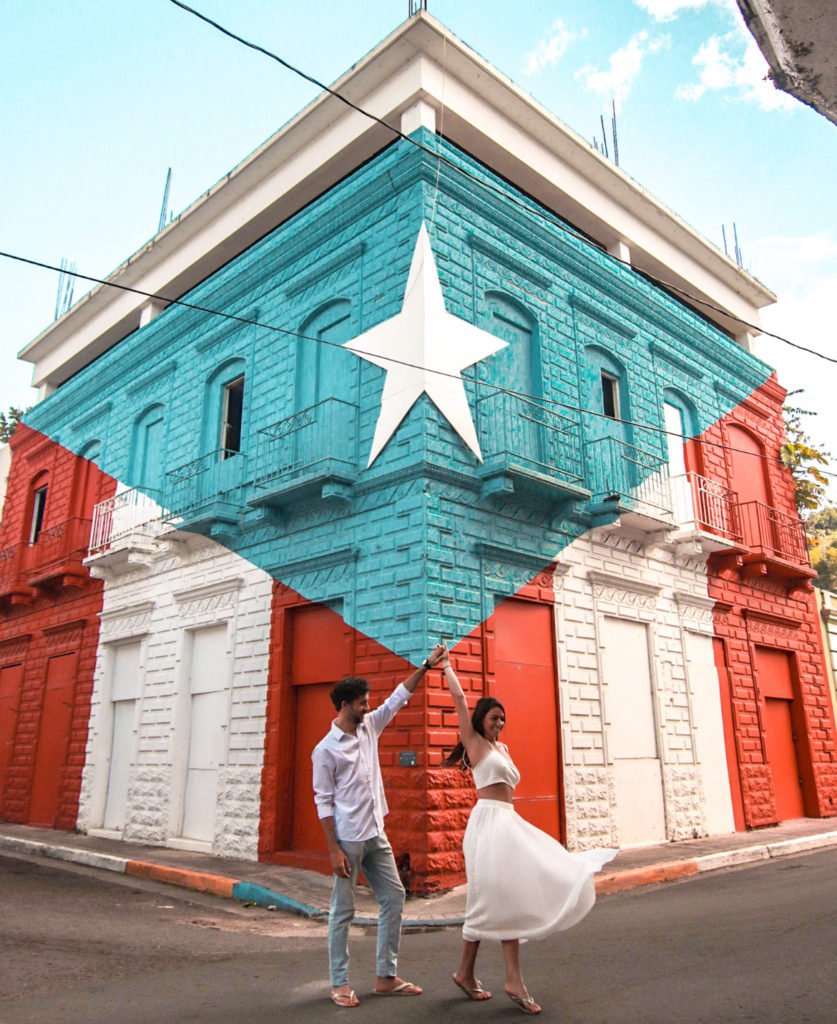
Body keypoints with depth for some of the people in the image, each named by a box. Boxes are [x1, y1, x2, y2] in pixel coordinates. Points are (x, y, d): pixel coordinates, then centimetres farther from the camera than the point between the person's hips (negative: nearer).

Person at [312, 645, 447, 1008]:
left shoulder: (369, 727, 5)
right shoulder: (326, 750, -12)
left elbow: (398, 698, 8)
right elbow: (324, 802, -11)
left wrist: (426, 665, 1)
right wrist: (334, 850, -15)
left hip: (377, 835, 7)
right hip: (349, 839, -7)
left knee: (394, 897, 10)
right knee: (343, 910, 3)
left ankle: (386, 976, 20)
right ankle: (340, 982, 17)